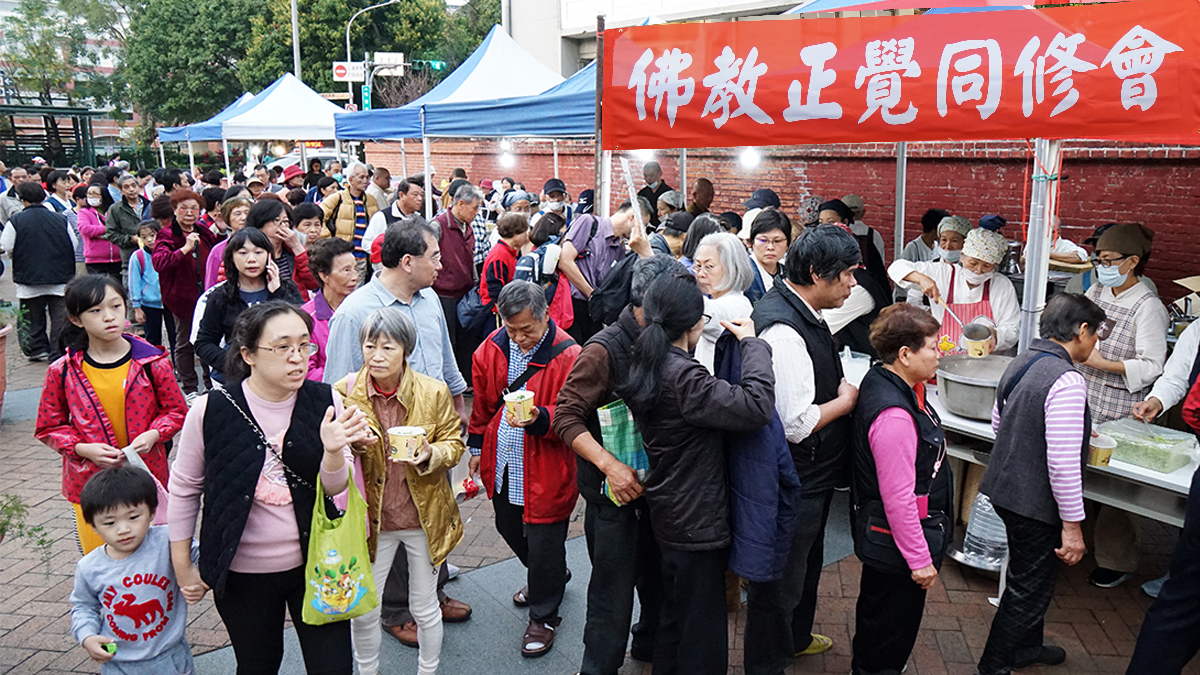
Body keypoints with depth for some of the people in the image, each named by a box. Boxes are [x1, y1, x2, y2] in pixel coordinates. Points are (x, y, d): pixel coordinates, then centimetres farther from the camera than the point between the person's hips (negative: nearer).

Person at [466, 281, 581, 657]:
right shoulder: (492, 349, 0)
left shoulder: (567, 356, -18)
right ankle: (551, 577, 51)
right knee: (509, 528, 24)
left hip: (545, 468, -6)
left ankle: (543, 616, 27)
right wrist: (477, 446, 16)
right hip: (502, 462, 7)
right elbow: (482, 403, 12)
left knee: (543, 543, 4)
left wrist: (539, 420, -35)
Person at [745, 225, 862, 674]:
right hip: (794, 482, -11)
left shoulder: (801, 310, 3)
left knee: (805, 562, 30)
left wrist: (841, 386, 4)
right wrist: (847, 400, -15)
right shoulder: (784, 332, -30)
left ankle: (797, 638, 53)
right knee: (780, 579, 9)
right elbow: (796, 423, -31)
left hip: (812, 474, 11)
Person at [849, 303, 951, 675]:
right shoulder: (893, 415, -33)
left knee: (877, 602, 29)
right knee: (895, 616, 10)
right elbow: (898, 497, -30)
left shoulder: (881, 381, 0)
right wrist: (919, 559, -22)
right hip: (899, 535, -11)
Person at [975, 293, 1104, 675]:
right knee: (1029, 590, 8)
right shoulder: (1067, 381, -24)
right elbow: (1062, 462, -26)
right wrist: (1072, 525, -19)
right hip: (1035, 503, -9)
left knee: (1030, 578, 27)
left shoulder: (1021, 364, 4)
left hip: (1005, 489, 9)